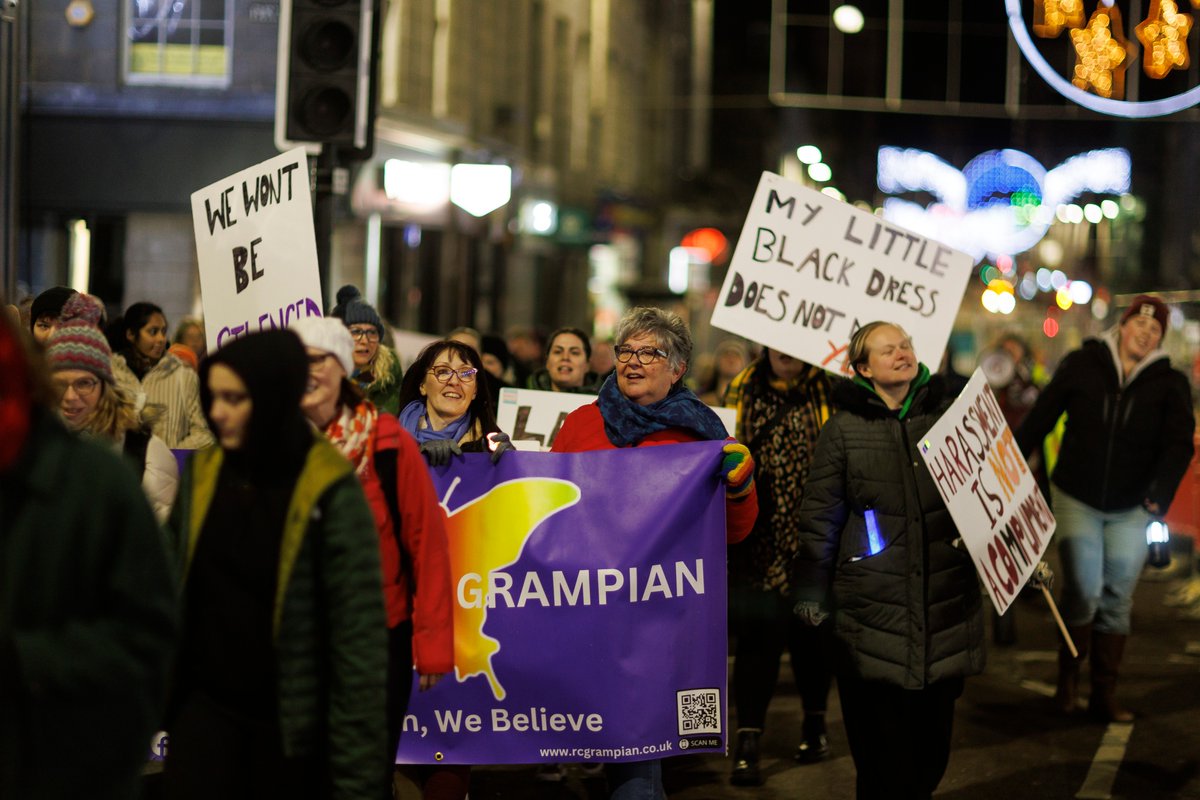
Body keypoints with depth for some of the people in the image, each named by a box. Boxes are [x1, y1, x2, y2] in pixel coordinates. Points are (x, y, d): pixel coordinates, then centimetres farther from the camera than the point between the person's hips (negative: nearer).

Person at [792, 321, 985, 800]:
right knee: (883, 750, -2)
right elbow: (819, 518, 1)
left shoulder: (947, 415, 6)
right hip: (873, 611, -3)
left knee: (933, 741, 10)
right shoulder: (844, 430, -2)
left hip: (946, 602, 3)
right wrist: (811, 595, 1)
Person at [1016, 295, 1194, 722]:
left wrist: (1160, 494, -28)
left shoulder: (1169, 385, -2)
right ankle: (1068, 677, 12)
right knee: (1083, 592, -10)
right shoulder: (1082, 365, -3)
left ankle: (1104, 695, 13)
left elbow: (1178, 443, -13)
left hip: (1130, 509, 2)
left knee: (1117, 600, 4)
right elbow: (1041, 417, 0)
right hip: (1076, 499, -1)